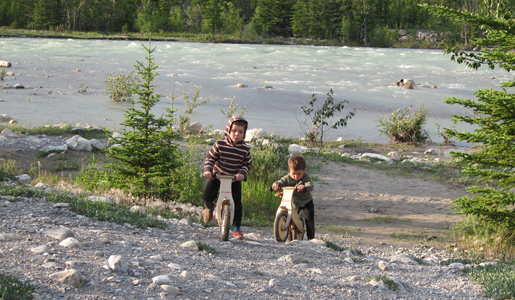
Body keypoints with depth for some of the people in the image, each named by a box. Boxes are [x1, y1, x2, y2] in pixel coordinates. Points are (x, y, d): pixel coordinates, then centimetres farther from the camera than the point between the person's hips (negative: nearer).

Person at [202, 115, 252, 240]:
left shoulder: (245, 149, -11)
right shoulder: (219, 144, -14)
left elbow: (247, 164, -2)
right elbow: (210, 158, -7)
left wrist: (242, 173, -21)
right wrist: (207, 170, -23)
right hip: (217, 175, 0)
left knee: (237, 203, -9)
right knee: (207, 196, -15)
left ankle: (237, 228, 8)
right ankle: (209, 207, 24)